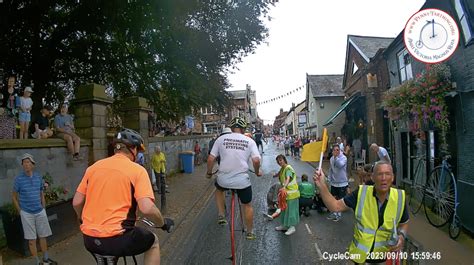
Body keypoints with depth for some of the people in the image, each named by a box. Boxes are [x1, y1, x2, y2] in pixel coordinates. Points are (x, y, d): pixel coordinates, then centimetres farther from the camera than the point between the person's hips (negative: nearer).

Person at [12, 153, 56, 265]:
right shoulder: (19, 179, -7)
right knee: (32, 239, 5)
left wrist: (43, 208, 9)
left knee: (43, 236, 11)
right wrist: (20, 211, -2)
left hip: (40, 212, 3)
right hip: (27, 214, -3)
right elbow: (14, 197, 2)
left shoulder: (38, 177, 2)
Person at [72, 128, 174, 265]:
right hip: (117, 240, -5)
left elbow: (76, 202, 10)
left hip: (89, 240, 6)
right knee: (153, 241, 21)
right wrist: (163, 223, 0)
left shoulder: (93, 167, 6)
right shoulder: (137, 170, -9)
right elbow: (147, 208, -19)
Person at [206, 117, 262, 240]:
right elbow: (256, 160, -10)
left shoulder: (221, 139, 1)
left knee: (218, 189, 36)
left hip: (223, 179, 1)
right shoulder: (249, 141, 0)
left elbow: (211, 159, -2)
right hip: (242, 181, 0)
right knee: (247, 206, 22)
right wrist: (257, 172, 10)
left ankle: (221, 215, 28)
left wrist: (209, 172, 15)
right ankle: (250, 232, 35)